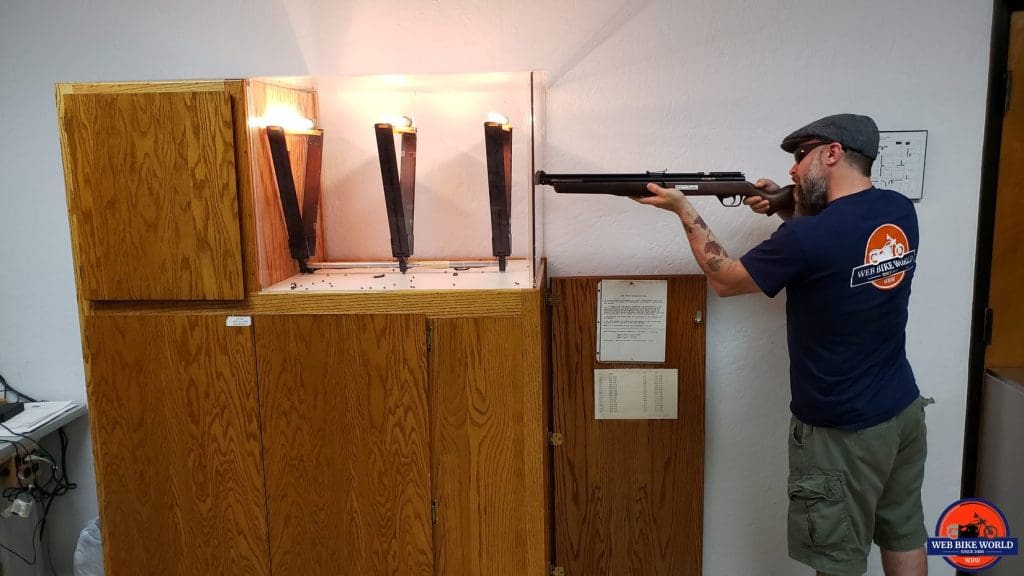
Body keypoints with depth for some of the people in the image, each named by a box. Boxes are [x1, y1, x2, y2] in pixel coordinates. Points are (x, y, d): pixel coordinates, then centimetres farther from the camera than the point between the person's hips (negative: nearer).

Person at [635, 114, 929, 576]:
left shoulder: (807, 238, -25)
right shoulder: (900, 212, -2)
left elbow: (724, 279, -9)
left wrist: (683, 210, 0)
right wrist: (792, 208, 5)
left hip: (844, 430, -8)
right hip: (904, 409, 8)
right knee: (905, 536, 21)